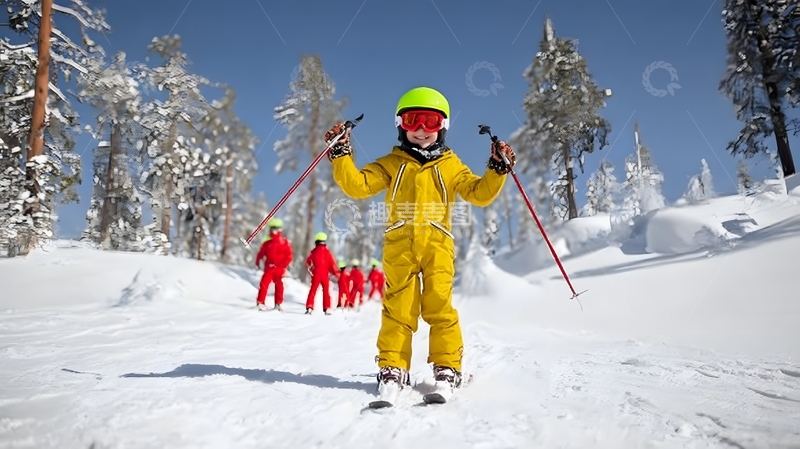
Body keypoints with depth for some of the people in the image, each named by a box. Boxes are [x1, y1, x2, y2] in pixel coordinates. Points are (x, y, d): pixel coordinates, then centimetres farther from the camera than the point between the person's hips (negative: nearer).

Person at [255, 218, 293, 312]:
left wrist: (282, 265, -13)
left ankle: (278, 303, 14)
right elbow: (261, 253, 8)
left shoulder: (285, 243, 0)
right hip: (269, 268, 1)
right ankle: (260, 302, -4)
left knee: (279, 285, 4)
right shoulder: (267, 243, 6)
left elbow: (289, 256, -2)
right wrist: (258, 262, -4)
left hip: (279, 269, 0)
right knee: (264, 284, -9)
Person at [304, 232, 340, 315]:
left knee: (313, 290, 4)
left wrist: (311, 268, 27)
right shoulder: (327, 252, -4)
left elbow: (308, 262, 7)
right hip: (325, 274, 0)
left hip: (316, 274, 0)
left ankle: (309, 308, -8)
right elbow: (332, 263, -3)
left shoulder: (314, 251, -3)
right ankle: (327, 309, 9)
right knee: (326, 291, 12)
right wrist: (336, 273, 8)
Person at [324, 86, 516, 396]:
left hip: (437, 244, 0)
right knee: (398, 308, -1)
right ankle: (392, 367, 6)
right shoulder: (391, 163, 15)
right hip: (399, 245, 0)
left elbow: (479, 194, 8)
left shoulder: (451, 165, 16)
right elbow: (357, 185, 5)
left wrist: (497, 170, -7)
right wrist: (341, 154, -6)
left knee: (439, 307, -5)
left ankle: (448, 368, 4)